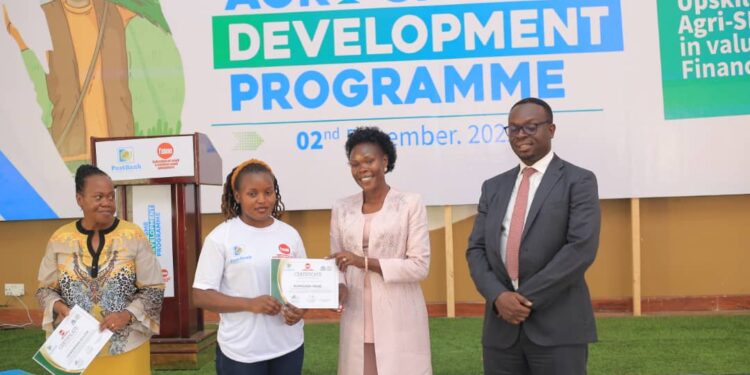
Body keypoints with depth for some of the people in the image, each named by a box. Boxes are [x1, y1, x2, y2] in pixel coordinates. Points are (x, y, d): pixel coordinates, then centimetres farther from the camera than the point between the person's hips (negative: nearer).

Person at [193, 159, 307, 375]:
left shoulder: (290, 235, 4)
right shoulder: (220, 237, -6)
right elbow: (201, 295, -8)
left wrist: (300, 310, -10)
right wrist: (250, 304, -20)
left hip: (288, 347, 3)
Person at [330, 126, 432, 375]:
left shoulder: (410, 204, -2)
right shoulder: (342, 209, 8)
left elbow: (420, 266, -8)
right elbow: (337, 264, 12)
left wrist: (365, 262, -15)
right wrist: (340, 288, -9)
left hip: (400, 319, -3)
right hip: (357, 321, 3)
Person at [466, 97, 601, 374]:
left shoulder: (578, 181, 0)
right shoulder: (493, 187, 13)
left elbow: (582, 248, -12)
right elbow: (476, 249, 7)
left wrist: (528, 298, -13)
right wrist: (498, 296, -11)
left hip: (558, 327, -4)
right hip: (501, 329, 4)